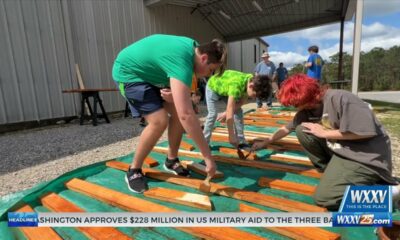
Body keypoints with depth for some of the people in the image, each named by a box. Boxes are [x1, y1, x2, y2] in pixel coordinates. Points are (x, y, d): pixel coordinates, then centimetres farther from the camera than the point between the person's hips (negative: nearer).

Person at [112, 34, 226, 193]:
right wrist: (208, 157, -39)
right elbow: (187, 115, -44)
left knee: (178, 112, -4)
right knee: (160, 120, -22)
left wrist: (174, 95, -21)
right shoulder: (181, 61, -36)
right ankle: (134, 171, -2)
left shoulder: (194, 47, -6)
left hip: (150, 74, 9)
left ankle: (171, 161, 13)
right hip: (128, 73, -8)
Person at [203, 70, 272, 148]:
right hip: (212, 87, -6)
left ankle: (241, 142, 1)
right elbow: (230, 113, -46)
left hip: (225, 88, 6)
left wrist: (226, 113, -22)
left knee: (238, 112, -4)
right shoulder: (236, 86, -45)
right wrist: (231, 136, -44)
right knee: (213, 114, -17)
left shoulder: (252, 81, -23)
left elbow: (240, 103, -12)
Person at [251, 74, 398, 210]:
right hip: (340, 151, 8)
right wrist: (266, 142, 16)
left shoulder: (340, 99, -24)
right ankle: (330, 171, 4)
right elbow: (287, 128, 11)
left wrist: (324, 133, -20)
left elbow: (368, 131, -28)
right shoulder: (306, 110, -1)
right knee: (302, 130, -6)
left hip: (367, 158, -7)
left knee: (323, 197, -14)